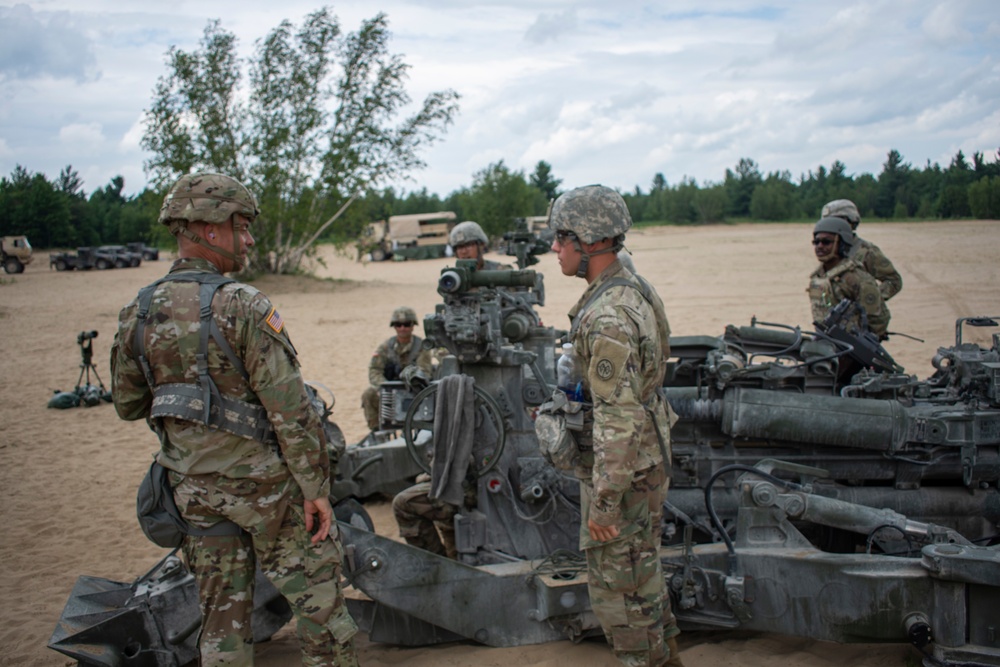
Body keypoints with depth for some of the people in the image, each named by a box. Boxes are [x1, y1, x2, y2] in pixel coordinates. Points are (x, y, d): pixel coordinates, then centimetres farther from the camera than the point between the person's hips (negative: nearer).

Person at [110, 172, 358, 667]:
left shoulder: (137, 314, 0)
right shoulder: (242, 306, -18)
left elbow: (127, 404, 11)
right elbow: (290, 407, -20)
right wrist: (315, 487, -15)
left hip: (193, 489, 6)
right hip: (263, 484, -6)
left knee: (222, 610, 15)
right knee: (318, 597, 9)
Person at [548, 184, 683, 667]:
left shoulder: (608, 316, -28)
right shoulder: (634, 289, 5)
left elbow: (619, 417, -29)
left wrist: (604, 501, -24)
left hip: (622, 468, -10)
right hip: (649, 456, 10)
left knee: (616, 586, 6)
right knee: (641, 569, 25)